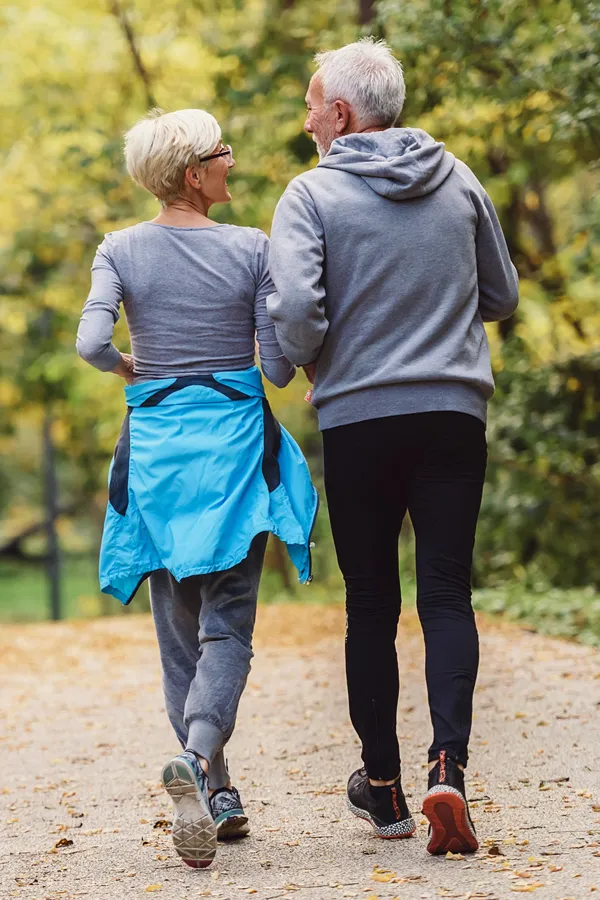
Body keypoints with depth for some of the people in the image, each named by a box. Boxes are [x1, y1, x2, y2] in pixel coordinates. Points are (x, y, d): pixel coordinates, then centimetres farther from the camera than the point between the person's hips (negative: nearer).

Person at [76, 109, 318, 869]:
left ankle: (216, 793, 14)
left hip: (156, 441, 2)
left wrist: (129, 369, 7)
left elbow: (92, 344, -14)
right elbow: (279, 368, -7)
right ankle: (197, 757, -26)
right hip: (235, 439, -2)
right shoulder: (251, 249, -6)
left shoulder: (120, 250, -2)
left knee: (180, 624, 12)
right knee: (227, 621, -1)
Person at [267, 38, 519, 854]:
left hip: (358, 419, -2)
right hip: (454, 414, 2)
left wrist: (314, 367, 3)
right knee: (447, 595, 2)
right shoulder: (458, 181, 7)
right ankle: (448, 767, -16)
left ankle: (383, 786, 17)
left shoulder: (313, 195, -5)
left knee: (371, 603, 9)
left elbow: (295, 308, -17)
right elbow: (502, 297, 15)